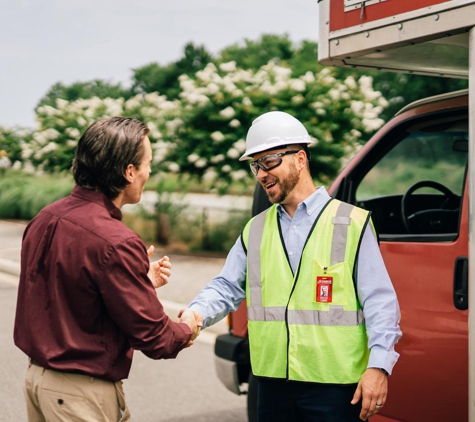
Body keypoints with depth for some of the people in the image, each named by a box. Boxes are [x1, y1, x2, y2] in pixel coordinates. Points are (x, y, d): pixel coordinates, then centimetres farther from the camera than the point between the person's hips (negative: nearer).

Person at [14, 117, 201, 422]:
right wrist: (186, 330, 3)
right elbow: (152, 337, -18)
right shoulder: (116, 243, -24)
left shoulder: (45, 219, 1)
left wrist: (141, 281, 13)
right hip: (83, 394, -8)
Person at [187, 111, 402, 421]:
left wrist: (378, 366, -15)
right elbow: (226, 288, 12)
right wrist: (197, 314, -9)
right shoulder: (255, 230, 14)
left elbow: (380, 302, -5)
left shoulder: (352, 224, -1)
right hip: (273, 384, 5)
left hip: (335, 387, -4)